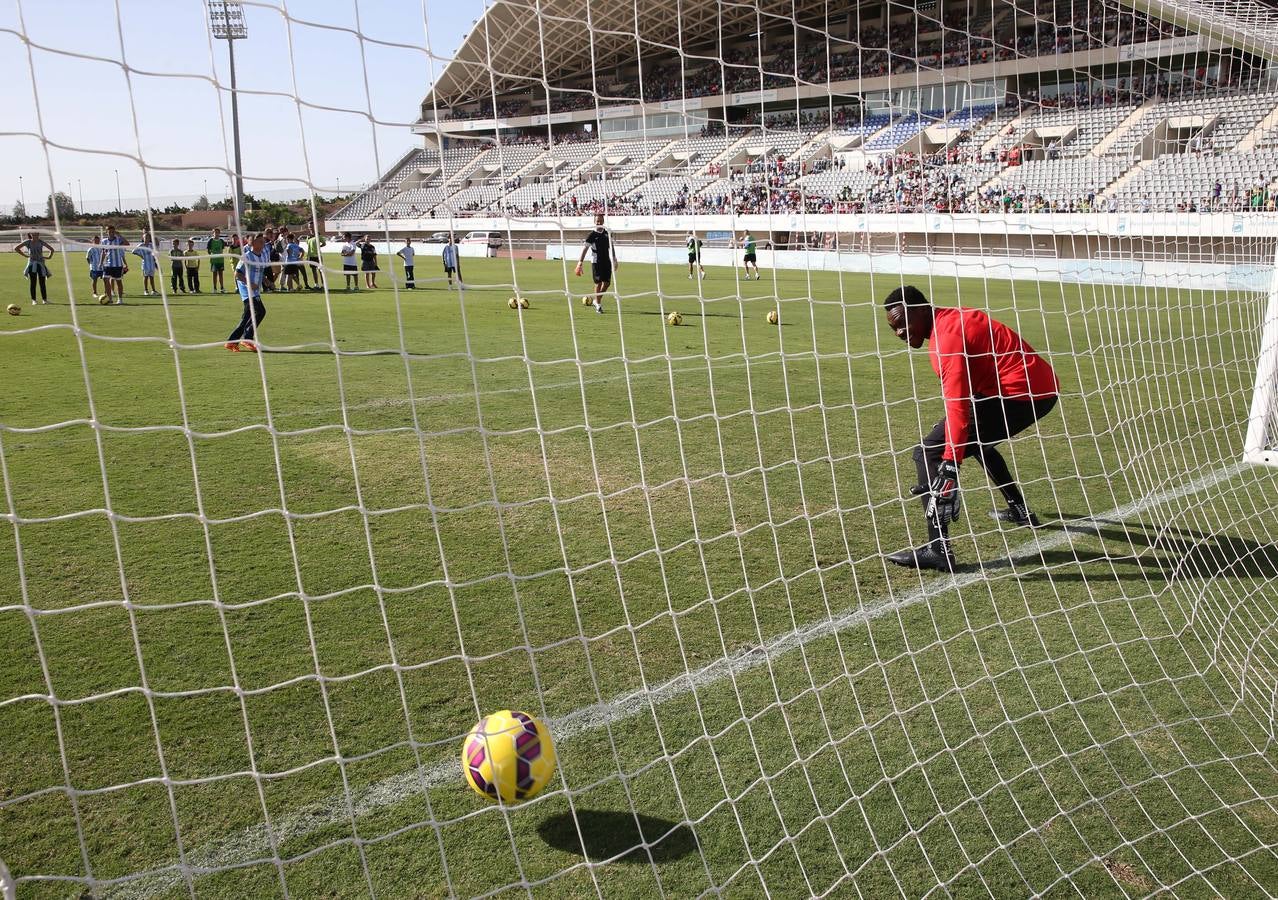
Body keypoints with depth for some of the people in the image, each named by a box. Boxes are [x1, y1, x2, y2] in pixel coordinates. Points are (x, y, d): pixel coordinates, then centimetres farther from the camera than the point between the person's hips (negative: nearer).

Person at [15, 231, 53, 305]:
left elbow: (51, 249, 15)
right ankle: (33, 300, -2)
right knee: (33, 282, -4)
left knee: (42, 283, 0)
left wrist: (49, 257, 4)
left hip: (41, 263, 1)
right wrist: (25, 255, -3)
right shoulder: (28, 242, 0)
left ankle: (44, 299, 7)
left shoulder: (41, 242, 4)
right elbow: (16, 248, 1)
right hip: (32, 263, -1)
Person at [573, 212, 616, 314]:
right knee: (598, 283, -4)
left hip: (607, 261, 4)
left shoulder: (608, 233, 5)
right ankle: (598, 305, 9)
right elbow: (585, 249, -10)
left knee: (607, 282, 3)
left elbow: (611, 247, 16)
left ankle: (597, 301, 24)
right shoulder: (592, 235, -8)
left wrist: (614, 260, 15)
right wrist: (580, 263, -17)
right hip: (596, 262, -4)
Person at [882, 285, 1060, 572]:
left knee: (928, 454, -14)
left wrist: (950, 467, -30)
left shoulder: (948, 336, -16)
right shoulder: (953, 320, 13)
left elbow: (958, 407, -25)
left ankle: (937, 550, -20)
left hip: (1020, 392, -10)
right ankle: (1020, 511, 47)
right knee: (976, 439, 36)